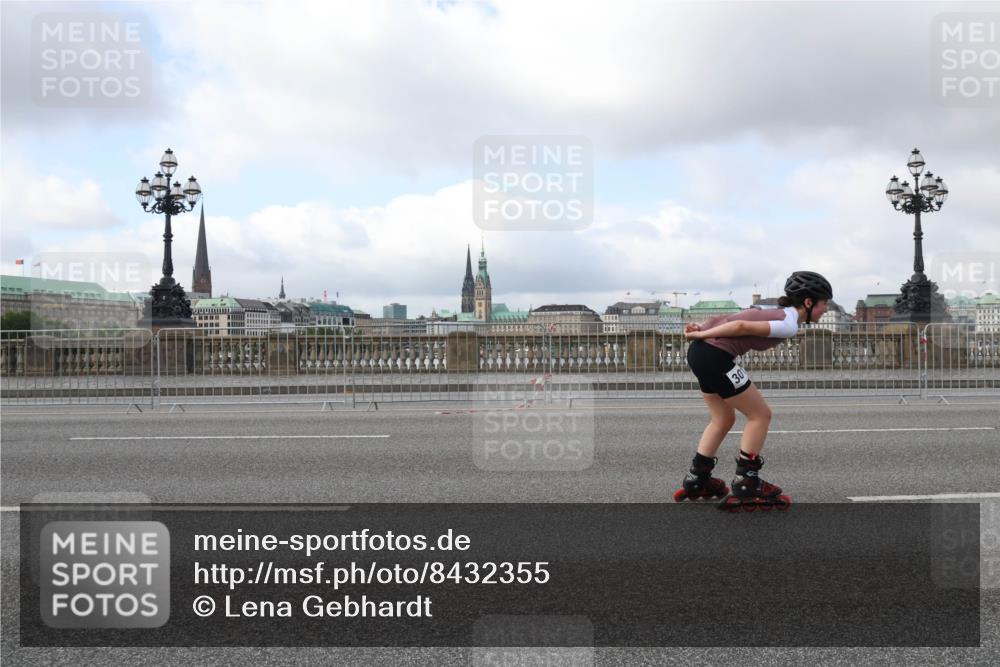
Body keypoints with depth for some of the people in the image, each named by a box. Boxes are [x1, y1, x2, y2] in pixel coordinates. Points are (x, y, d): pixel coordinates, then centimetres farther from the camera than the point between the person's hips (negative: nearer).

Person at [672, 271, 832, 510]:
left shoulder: (776, 313, 22)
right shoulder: (789, 325, -7)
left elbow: (725, 319, 14)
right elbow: (742, 327, -16)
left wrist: (701, 332, 3)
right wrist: (702, 334, -10)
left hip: (699, 351, 10)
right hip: (715, 356, -10)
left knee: (724, 419, 21)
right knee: (760, 415, 4)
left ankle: (696, 481, 25)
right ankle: (746, 485, 9)